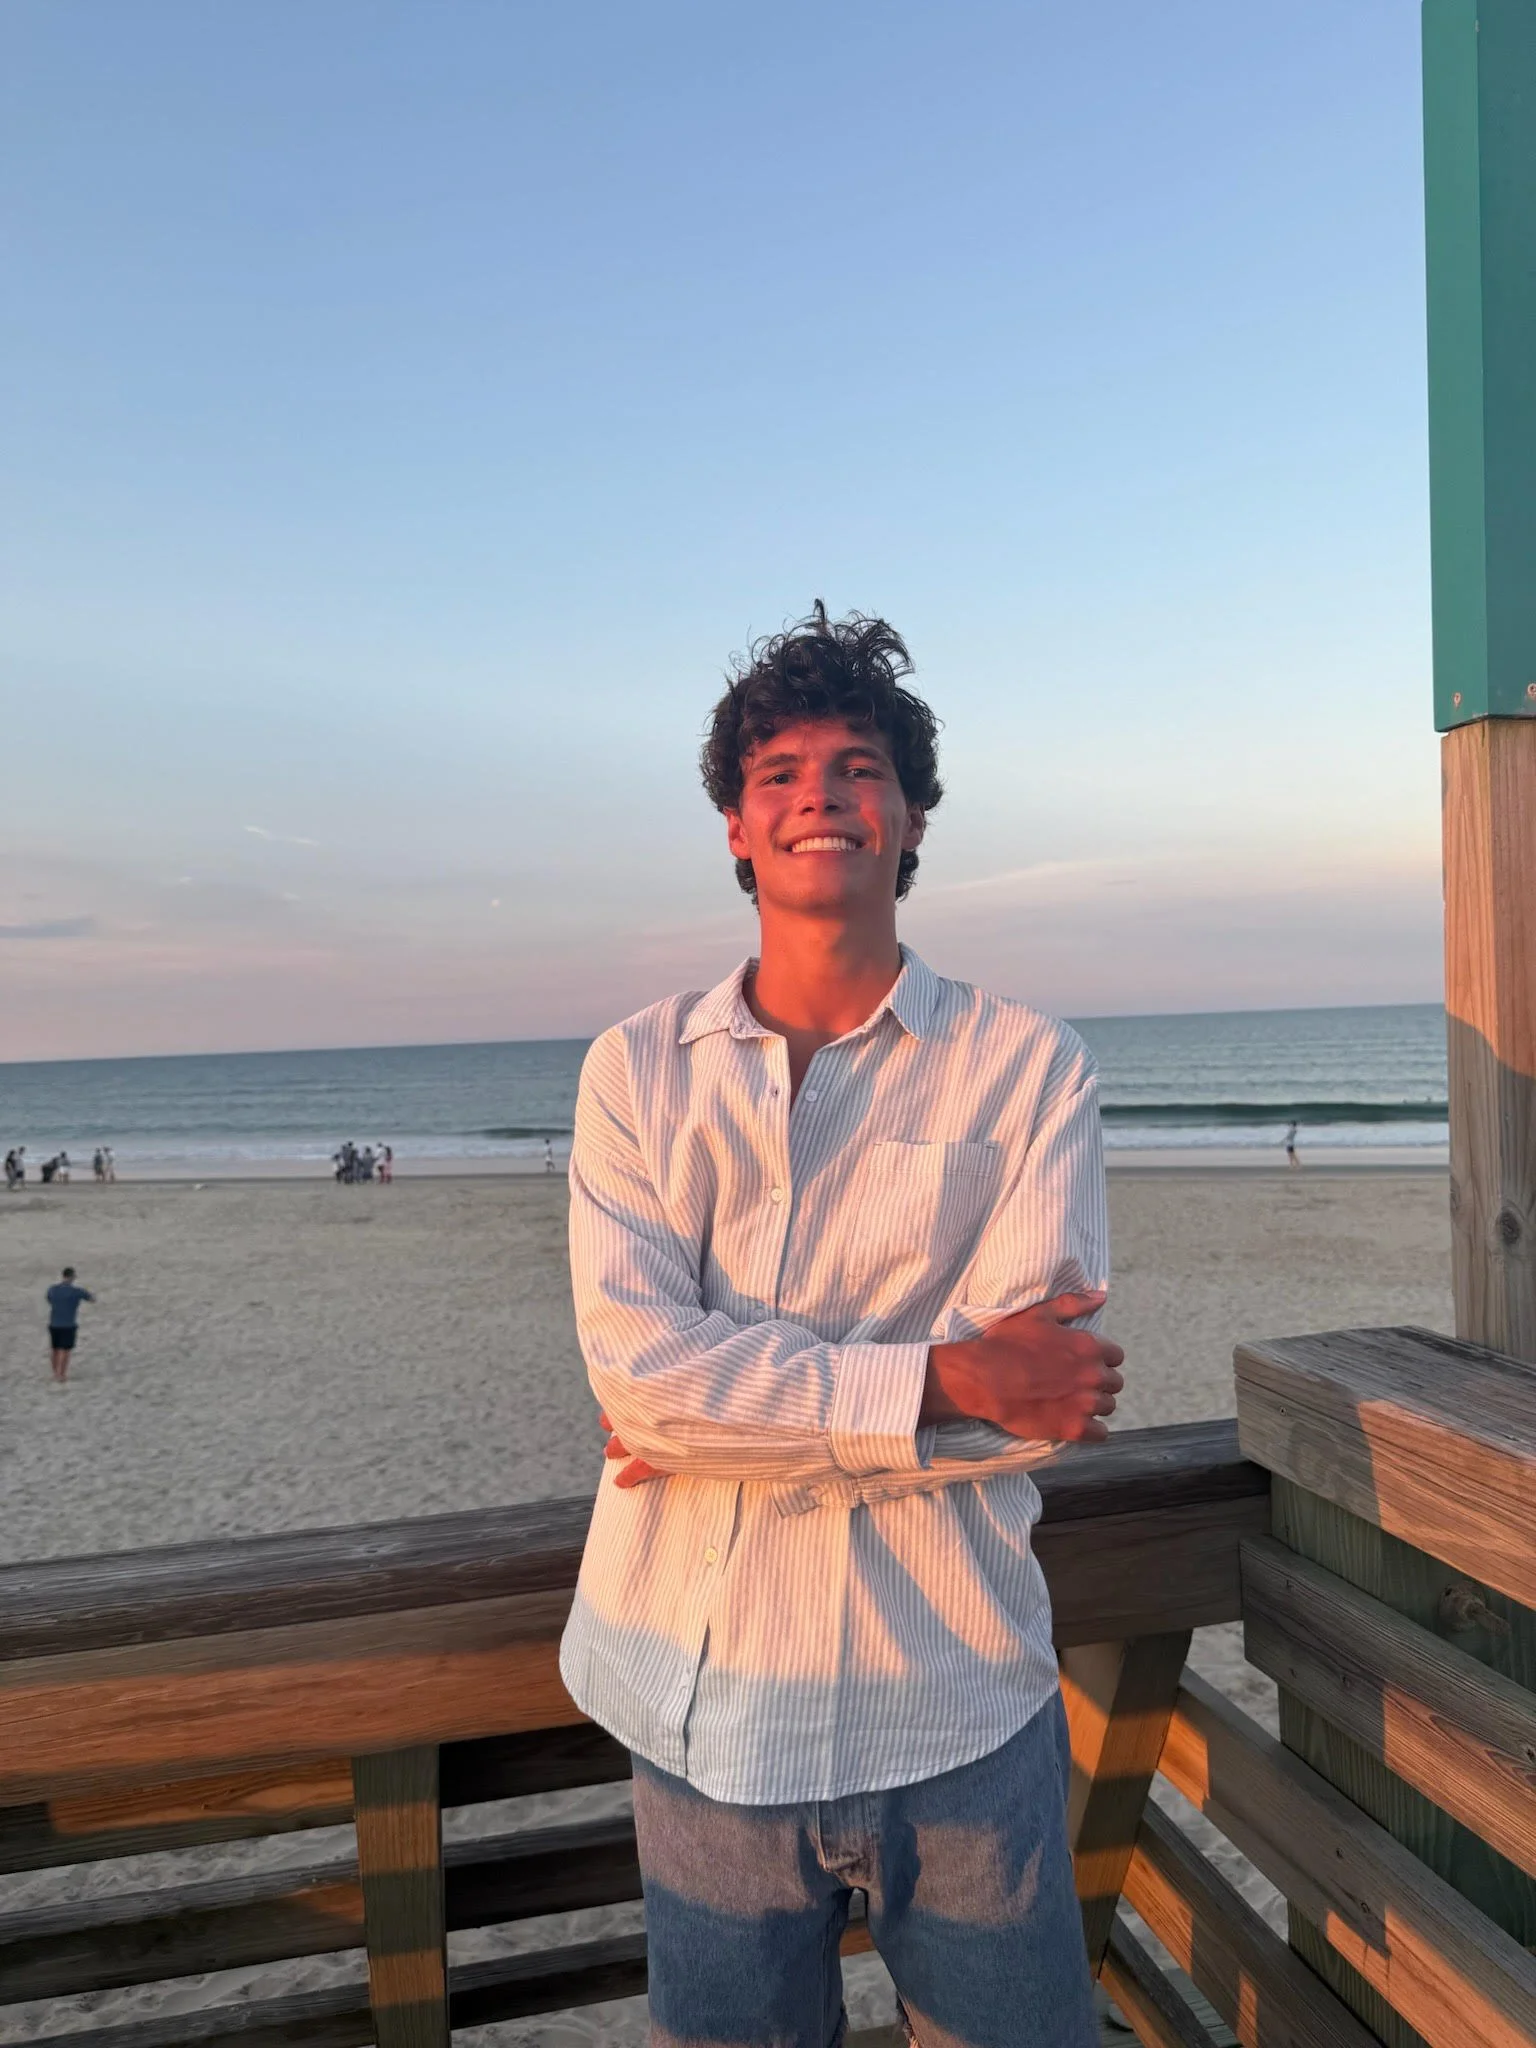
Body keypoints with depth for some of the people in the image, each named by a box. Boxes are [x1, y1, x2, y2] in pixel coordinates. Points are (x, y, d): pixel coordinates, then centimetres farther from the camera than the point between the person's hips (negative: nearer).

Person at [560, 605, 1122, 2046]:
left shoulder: (1028, 1068, -6)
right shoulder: (636, 1072, -2)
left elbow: (1032, 1407, -15)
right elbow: (636, 1370, -14)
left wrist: (720, 1421, -14)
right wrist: (941, 1379, -20)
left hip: (955, 1699, -1)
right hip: (705, 1697, 2)